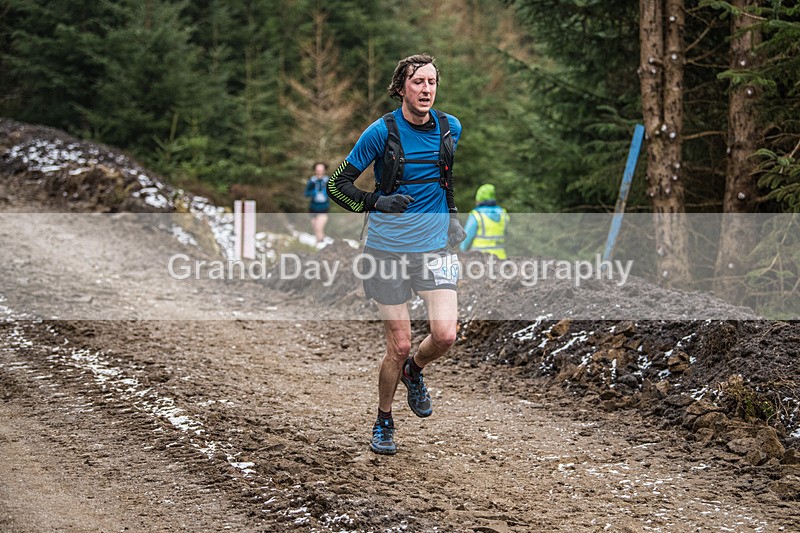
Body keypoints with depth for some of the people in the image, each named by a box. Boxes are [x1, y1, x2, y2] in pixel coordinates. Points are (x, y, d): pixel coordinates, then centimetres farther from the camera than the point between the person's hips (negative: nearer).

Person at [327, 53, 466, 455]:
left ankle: (414, 372, 21)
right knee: (399, 346, -2)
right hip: (388, 249, -3)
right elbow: (337, 185, -4)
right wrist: (376, 203, -19)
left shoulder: (451, 129, 3)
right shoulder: (381, 132, -9)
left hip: (436, 246, 3)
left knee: (445, 335, -14)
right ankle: (384, 422, 22)